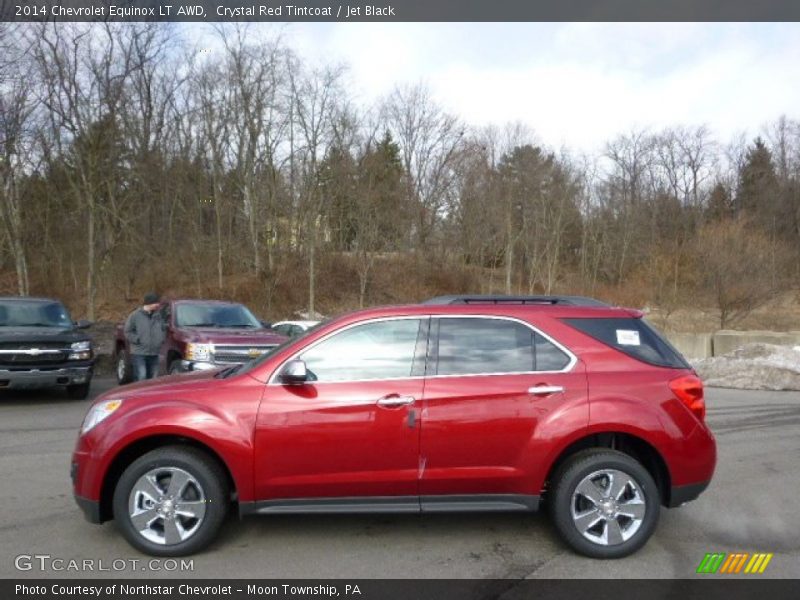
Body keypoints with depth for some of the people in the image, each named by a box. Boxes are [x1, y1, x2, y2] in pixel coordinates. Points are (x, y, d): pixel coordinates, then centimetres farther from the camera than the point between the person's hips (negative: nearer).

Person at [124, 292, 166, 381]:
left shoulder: (158, 315, 9)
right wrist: (138, 340, -13)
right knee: (141, 378, -13)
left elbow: (163, 328, 21)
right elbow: (128, 332, -4)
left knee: (152, 379, 11)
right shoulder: (135, 315, -6)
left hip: (154, 354, 6)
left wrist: (162, 338, 4)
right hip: (139, 354, -5)